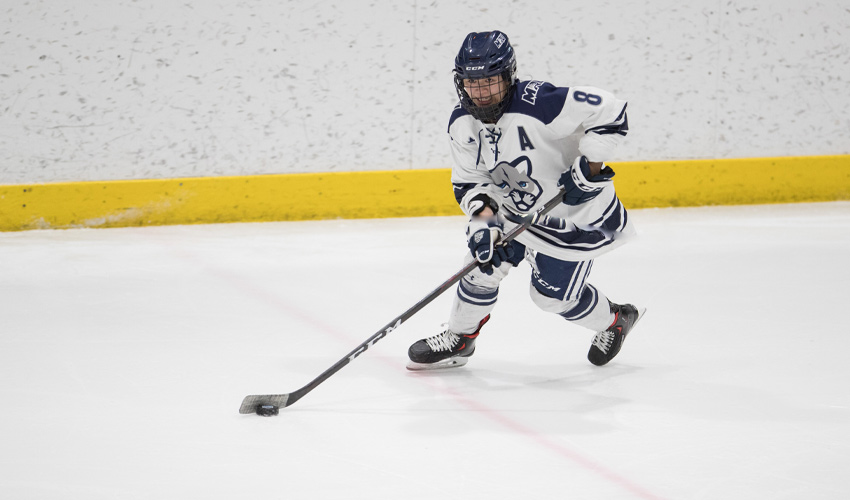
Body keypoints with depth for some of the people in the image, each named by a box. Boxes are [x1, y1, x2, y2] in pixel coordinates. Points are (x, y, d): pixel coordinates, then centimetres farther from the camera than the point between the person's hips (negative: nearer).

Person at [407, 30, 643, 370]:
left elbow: (608, 110, -34)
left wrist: (589, 168, -32)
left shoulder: (537, 105, -34)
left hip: (577, 211, -6)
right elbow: (468, 181, -5)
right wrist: (483, 219, -24)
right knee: (484, 262, -1)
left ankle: (614, 320, 30)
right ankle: (459, 339, 22)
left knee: (553, 294, 1)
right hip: (515, 205, 6)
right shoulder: (462, 124, -11)